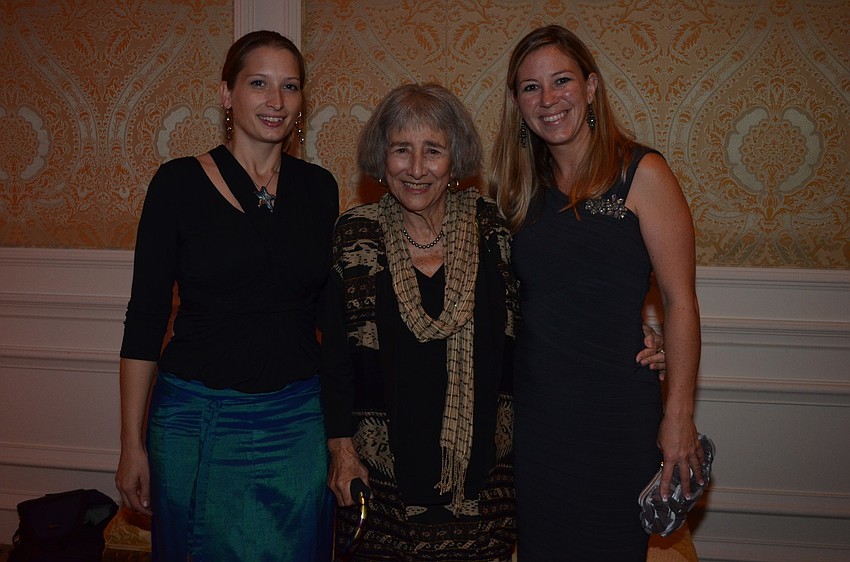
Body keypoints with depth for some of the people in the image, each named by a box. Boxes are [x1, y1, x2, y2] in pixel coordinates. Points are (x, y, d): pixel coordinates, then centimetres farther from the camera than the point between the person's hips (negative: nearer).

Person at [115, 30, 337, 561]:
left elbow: (328, 308, 9)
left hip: (299, 419, 3)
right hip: (198, 422, -2)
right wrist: (133, 443, -4)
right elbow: (146, 317, -4)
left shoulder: (318, 187, 3)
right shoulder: (179, 183, -6)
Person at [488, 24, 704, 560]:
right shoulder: (523, 186, 7)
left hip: (617, 411, -4)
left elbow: (680, 301, -10)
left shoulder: (642, 173, -8)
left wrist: (679, 414, -12)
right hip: (533, 407, 4)